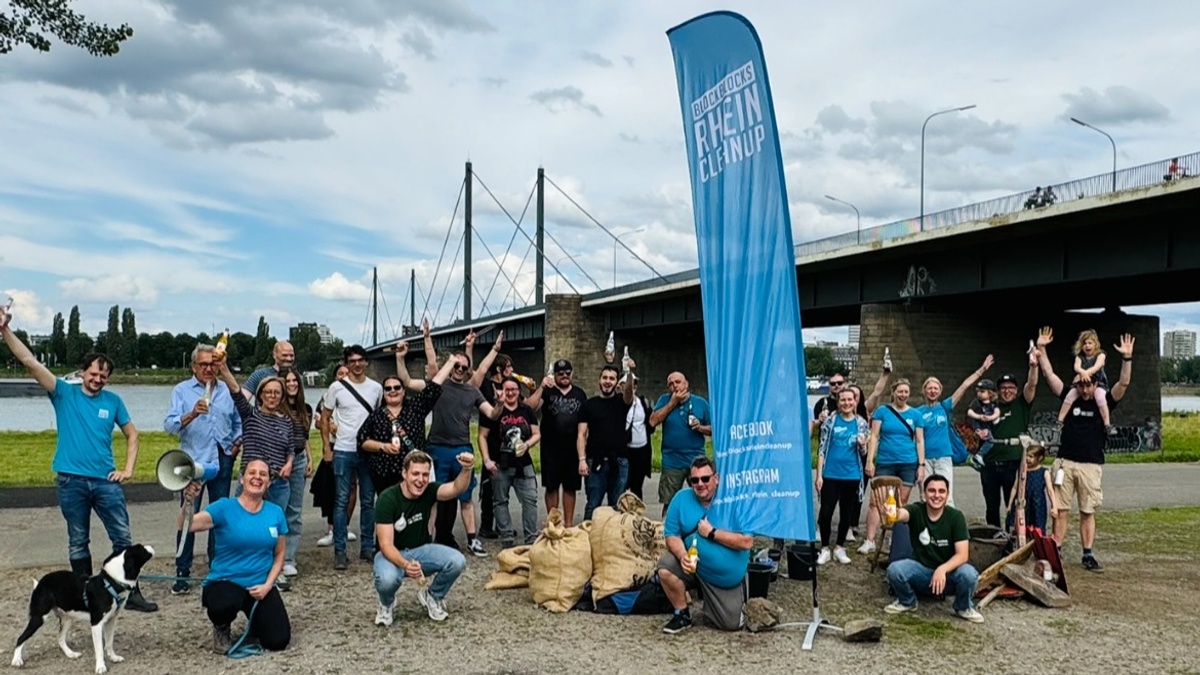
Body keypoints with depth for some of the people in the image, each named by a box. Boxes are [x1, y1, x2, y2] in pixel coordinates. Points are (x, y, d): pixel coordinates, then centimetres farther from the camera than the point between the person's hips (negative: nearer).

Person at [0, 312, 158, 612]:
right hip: (71, 481, -1)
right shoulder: (64, 393, 0)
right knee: (78, 542, 10)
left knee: (122, 538, 1)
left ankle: (131, 594, 8)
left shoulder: (113, 401, 5)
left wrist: (128, 469, 3)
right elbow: (30, 362, -8)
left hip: (106, 481, 1)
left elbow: (131, 435, 14)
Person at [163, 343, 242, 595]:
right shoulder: (182, 390, 0)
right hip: (194, 461, -3)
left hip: (223, 461, 3)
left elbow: (238, 422, 20)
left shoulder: (227, 390, 9)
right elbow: (169, 425, -11)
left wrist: (236, 443, 6)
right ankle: (182, 573, 3)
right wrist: (191, 415, -27)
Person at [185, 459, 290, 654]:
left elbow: (279, 555, 7)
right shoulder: (224, 508, -9)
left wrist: (267, 585, -7)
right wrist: (188, 501, -43)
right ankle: (222, 630, 1)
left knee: (278, 641, -13)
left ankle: (255, 619, 25)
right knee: (224, 605, -39)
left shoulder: (276, 513, 1)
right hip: (224, 582, -3)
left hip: (261, 586, 3)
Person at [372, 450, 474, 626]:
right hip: (392, 554, -3)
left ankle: (432, 596, 7)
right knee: (387, 579, -38)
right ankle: (387, 604, 1)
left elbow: (457, 488, -31)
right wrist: (405, 565, -45)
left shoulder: (429, 491, -10)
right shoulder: (387, 499, -22)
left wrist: (466, 469, -53)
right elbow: (386, 544, -26)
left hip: (420, 550, 4)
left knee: (457, 561, -24)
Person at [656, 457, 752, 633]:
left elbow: (747, 542, -20)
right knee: (666, 567, -27)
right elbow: (672, 536, -6)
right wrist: (682, 556, -26)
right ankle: (682, 614, -2)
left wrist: (711, 533, -21)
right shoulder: (682, 499, -7)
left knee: (731, 624, -3)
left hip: (728, 577, -1)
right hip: (693, 566, 1)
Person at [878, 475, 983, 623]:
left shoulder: (956, 516, -14)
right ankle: (907, 602, 6)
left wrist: (942, 569, -36)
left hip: (948, 572, 0)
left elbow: (962, 554, -18)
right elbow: (900, 514, -40)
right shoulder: (916, 510, -15)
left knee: (968, 573, -31)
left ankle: (964, 608, 3)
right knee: (894, 569, -28)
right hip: (921, 569, 0)